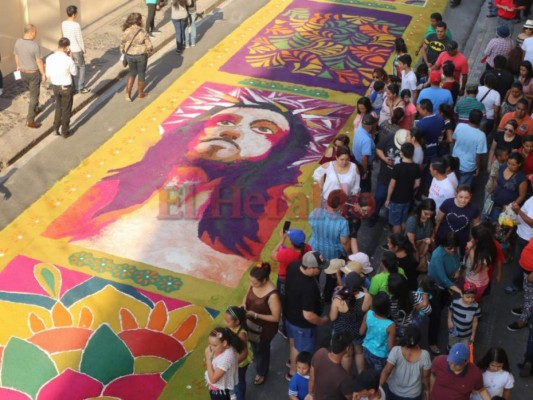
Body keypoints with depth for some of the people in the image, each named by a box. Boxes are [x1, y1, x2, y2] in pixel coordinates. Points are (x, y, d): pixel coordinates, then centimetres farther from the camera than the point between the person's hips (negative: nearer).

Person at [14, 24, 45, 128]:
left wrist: (18, 66, 23)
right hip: (34, 74, -6)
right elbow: (39, 62, -20)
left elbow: (16, 56, 5)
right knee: (34, 96, 6)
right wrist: (44, 74, -7)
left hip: (23, 73, 6)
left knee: (33, 91, 31)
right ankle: (30, 121, 11)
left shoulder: (18, 42, -10)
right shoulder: (35, 46, -28)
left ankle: (35, 109, 48)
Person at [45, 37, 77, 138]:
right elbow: (74, 72, -6)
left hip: (55, 86, 4)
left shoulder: (49, 58, -11)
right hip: (66, 87, -4)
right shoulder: (68, 60, -23)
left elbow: (48, 74, 0)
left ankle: (56, 128, 29)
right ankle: (65, 131, 25)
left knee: (59, 107, 26)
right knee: (66, 109, 14)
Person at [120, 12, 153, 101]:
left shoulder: (126, 31, -12)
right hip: (141, 55, -3)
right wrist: (148, 51, 7)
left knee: (132, 72, 23)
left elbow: (122, 43, 0)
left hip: (129, 55, 3)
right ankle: (140, 93, 33)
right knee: (141, 73, 18)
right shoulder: (142, 32, -20)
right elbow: (149, 46, -16)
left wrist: (123, 52, 19)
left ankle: (128, 93, 14)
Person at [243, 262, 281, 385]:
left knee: (261, 349, 22)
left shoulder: (272, 295, -37)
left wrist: (255, 315, -29)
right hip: (252, 324, 5)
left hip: (265, 328, -5)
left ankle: (261, 372, 50)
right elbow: (247, 295, 5)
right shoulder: (253, 283, -17)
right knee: (254, 346, 31)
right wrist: (244, 304, -16)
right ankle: (257, 358, 62)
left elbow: (276, 318, -27)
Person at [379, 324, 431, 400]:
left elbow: (386, 371, -23)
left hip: (394, 391, 0)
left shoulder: (396, 351, -26)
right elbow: (426, 376, -12)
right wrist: (427, 389, 7)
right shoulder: (424, 355, -25)